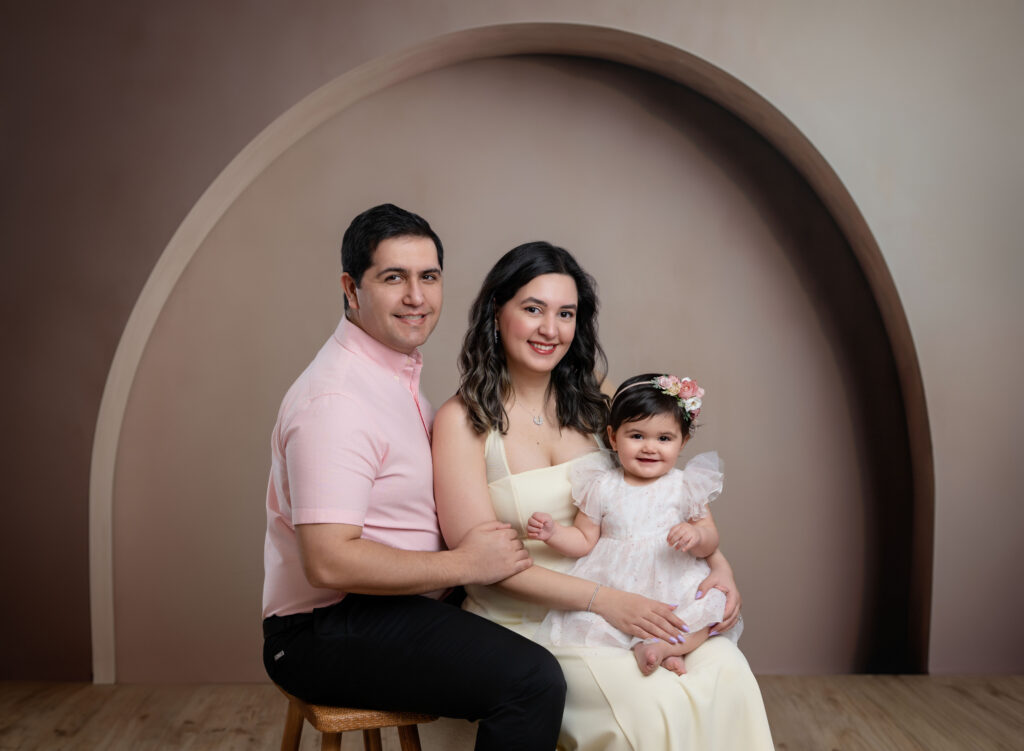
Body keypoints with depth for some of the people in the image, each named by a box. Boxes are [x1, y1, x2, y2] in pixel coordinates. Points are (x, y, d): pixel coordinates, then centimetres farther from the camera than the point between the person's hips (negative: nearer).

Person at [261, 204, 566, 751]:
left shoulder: (396, 371, 13)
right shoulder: (335, 398, -20)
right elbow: (329, 560, -27)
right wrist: (465, 563, -19)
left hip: (380, 604, 10)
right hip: (325, 633, -10)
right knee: (533, 680, -23)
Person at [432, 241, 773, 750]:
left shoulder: (590, 403, 9)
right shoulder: (462, 421, -7)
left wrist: (716, 561, -5)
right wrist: (603, 601, -21)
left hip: (616, 603, 5)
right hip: (524, 621, -4)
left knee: (726, 673, -22)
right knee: (655, 707, -28)